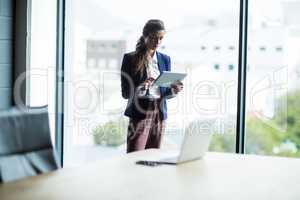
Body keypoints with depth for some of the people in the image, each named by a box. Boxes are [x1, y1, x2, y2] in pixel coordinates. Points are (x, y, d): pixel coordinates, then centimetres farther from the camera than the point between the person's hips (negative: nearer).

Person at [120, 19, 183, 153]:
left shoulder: (165, 59, 12)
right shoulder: (130, 59, -2)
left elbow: (165, 93, 15)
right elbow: (125, 93, -4)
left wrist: (173, 90, -7)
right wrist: (142, 87, -23)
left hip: (159, 113, 4)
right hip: (140, 113, -4)